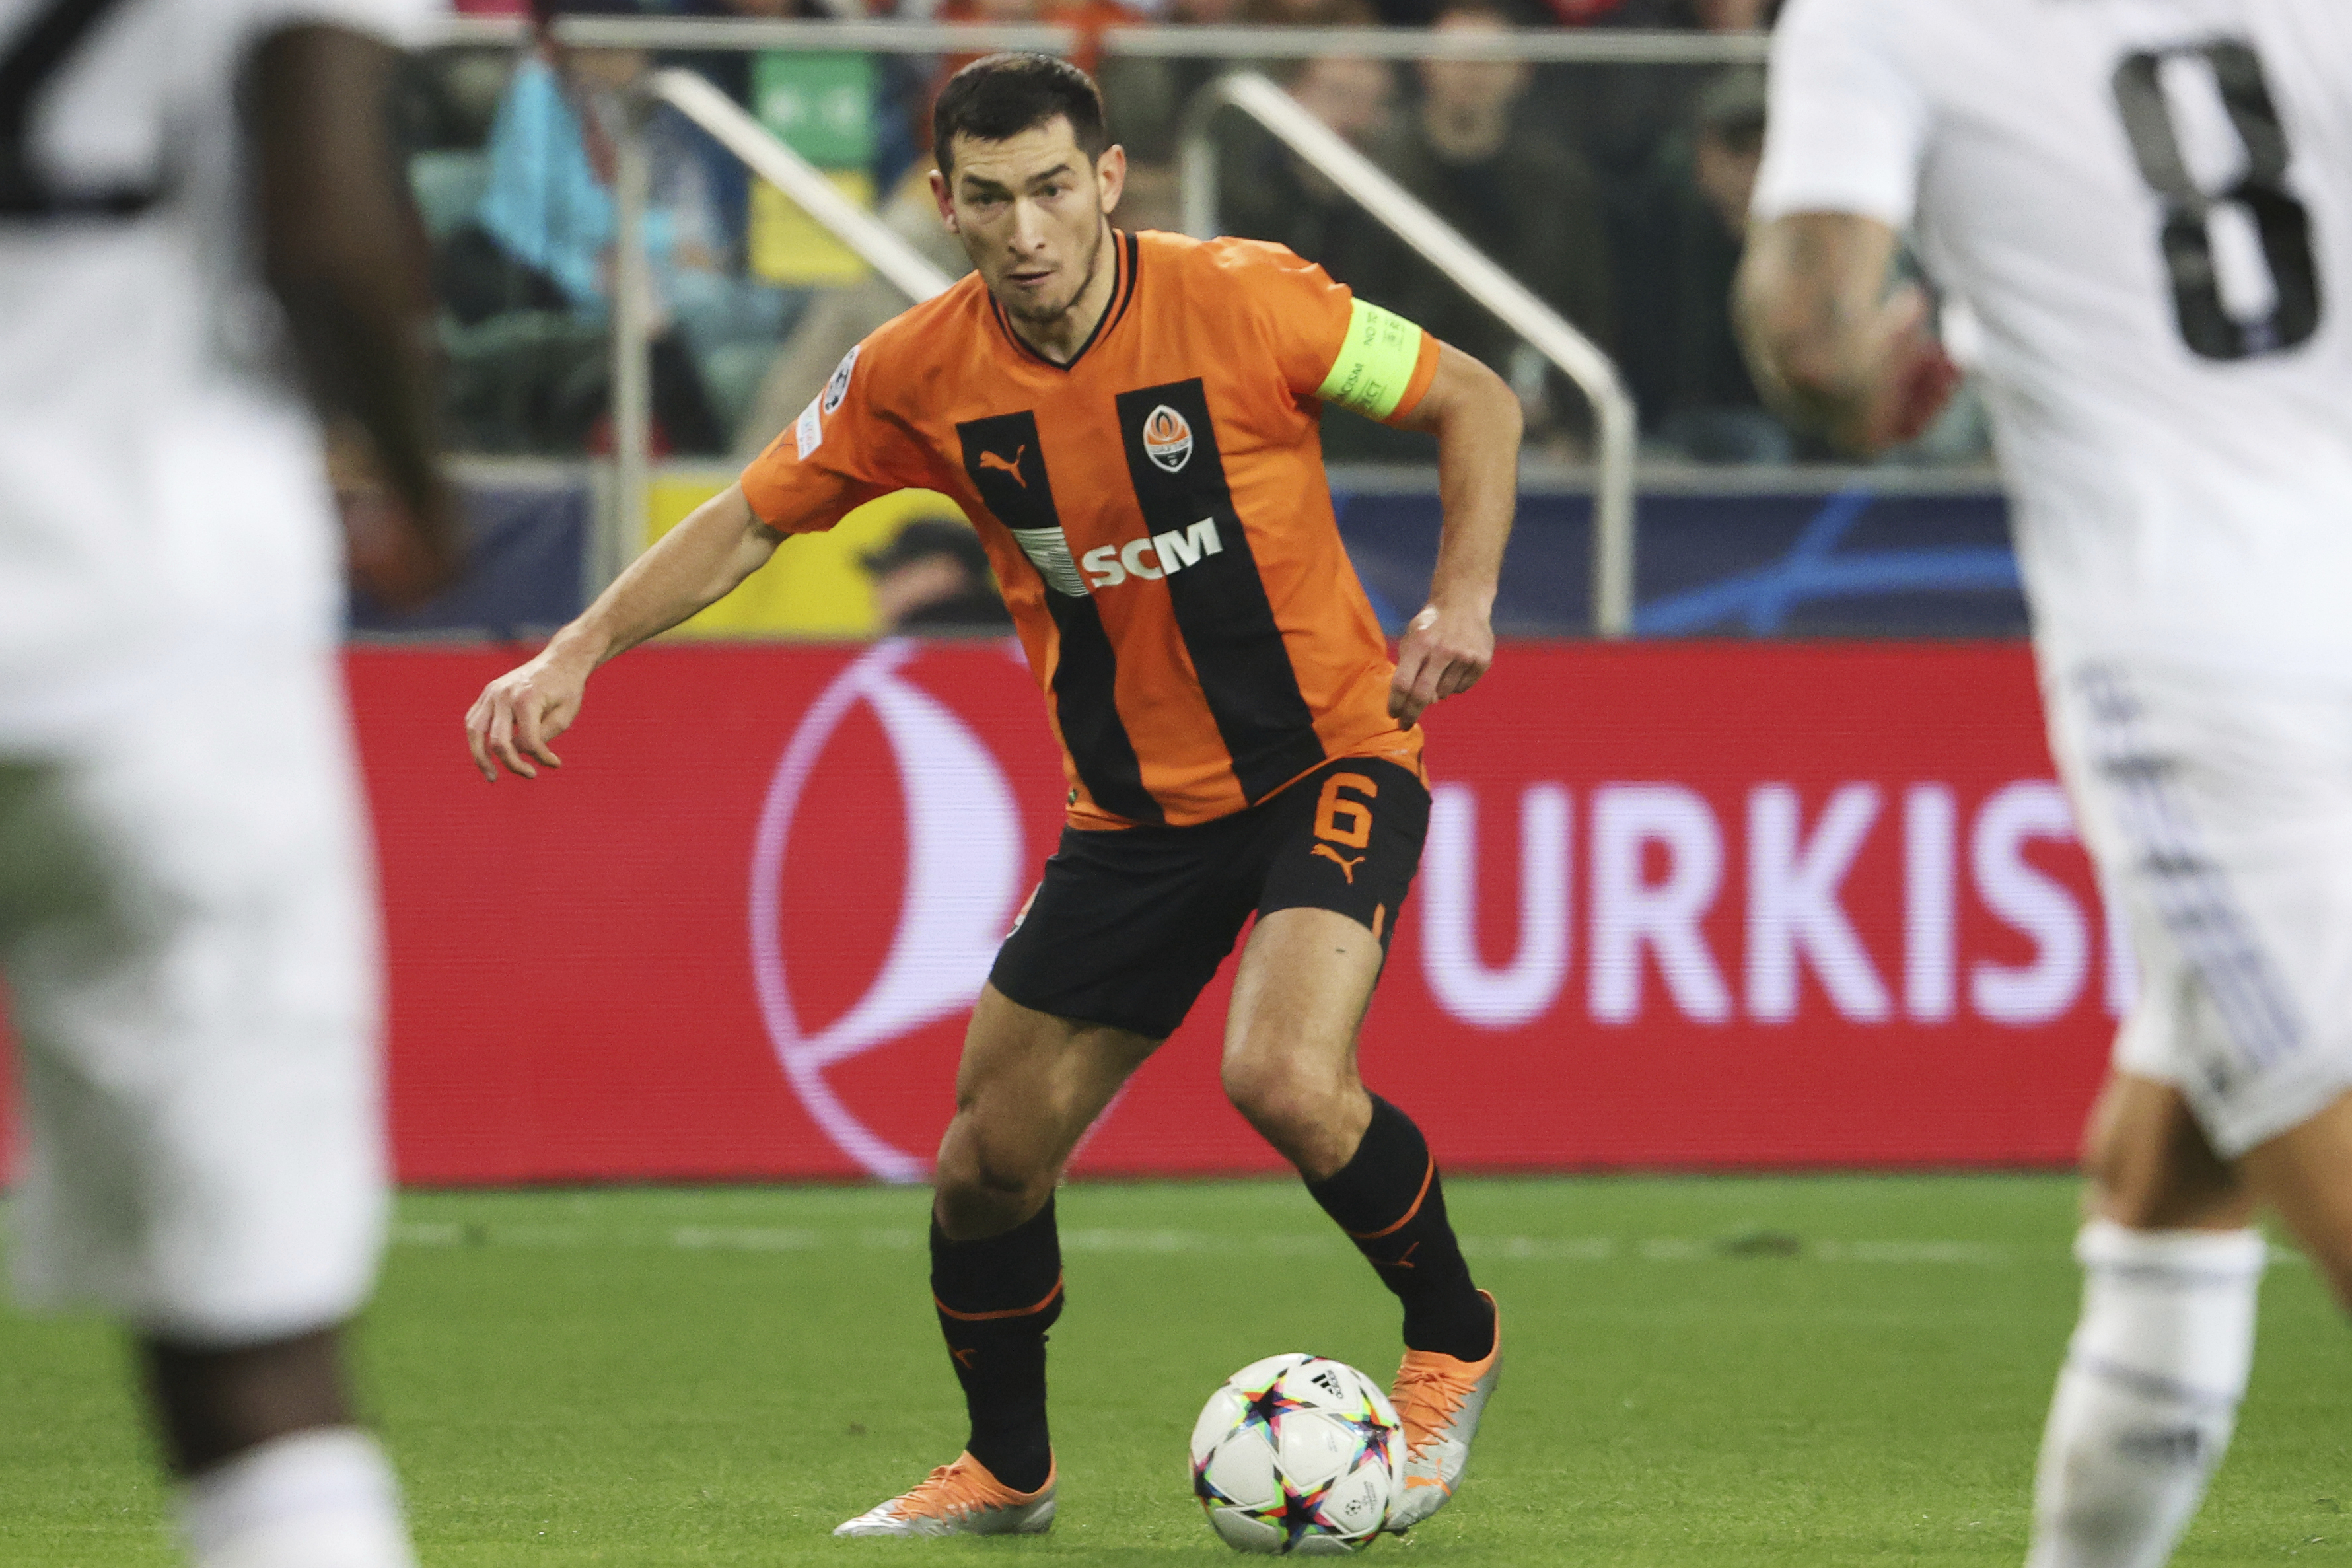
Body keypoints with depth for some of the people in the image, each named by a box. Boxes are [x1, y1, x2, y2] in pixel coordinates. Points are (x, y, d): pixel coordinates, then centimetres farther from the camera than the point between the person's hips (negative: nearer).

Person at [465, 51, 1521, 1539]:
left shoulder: (1237, 302, -18)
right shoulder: (920, 376, -8)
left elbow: (1473, 398, -5)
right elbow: (751, 520, 5)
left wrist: (1463, 601, -15)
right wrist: (580, 651, -6)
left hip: (1331, 760, -4)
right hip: (1132, 805, 4)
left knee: (1286, 1080, -28)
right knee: (990, 1156, 4)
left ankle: (1452, 1339, 0)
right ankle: (1006, 1470, 30)